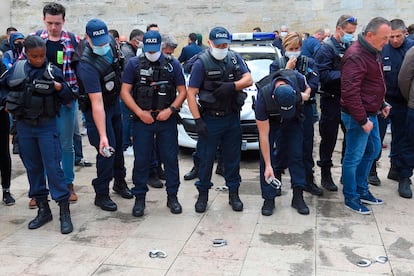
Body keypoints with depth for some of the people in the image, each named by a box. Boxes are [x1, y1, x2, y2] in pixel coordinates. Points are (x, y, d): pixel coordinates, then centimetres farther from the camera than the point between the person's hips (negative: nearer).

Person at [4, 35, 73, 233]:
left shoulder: (53, 71, -8)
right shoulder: (16, 68, 0)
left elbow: (68, 99, -6)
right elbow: (6, 86, 16)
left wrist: (60, 87, -23)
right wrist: (11, 106, 4)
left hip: (47, 126, -4)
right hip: (24, 126, 4)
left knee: (53, 167, -5)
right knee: (32, 167, 11)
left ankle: (64, 212, 2)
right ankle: (43, 209, 23)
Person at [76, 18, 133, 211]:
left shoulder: (110, 43, -12)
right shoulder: (87, 66, -34)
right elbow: (97, 103, -38)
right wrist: (102, 136, -38)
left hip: (114, 102, 7)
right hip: (97, 109, -7)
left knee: (118, 145, 17)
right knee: (107, 149, -8)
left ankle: (120, 181, 36)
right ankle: (101, 194, 9)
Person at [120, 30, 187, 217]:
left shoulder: (172, 64, 4)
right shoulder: (134, 64, 3)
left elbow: (182, 91, 5)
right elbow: (125, 92, 1)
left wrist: (170, 110, -9)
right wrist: (140, 112, -9)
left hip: (167, 119, 1)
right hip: (142, 120, 0)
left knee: (170, 158, 4)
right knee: (141, 159, 3)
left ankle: (172, 196, 18)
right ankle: (140, 198, 16)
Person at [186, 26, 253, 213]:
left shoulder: (235, 59, 6)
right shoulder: (201, 63, -8)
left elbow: (248, 80, 0)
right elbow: (191, 94, -10)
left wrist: (232, 86, -20)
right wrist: (198, 120, -17)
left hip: (232, 118, 4)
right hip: (210, 119, -3)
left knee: (232, 157, 12)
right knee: (206, 158, 4)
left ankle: (234, 193, 24)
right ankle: (203, 194, 19)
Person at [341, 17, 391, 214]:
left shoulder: (374, 52, 10)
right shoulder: (356, 56, -22)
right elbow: (350, 92, -27)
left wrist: (382, 104, 16)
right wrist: (362, 120, -24)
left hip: (371, 113, 10)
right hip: (358, 116, -10)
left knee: (373, 150, 20)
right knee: (354, 157, 1)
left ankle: (362, 190, 34)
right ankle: (351, 198, 16)